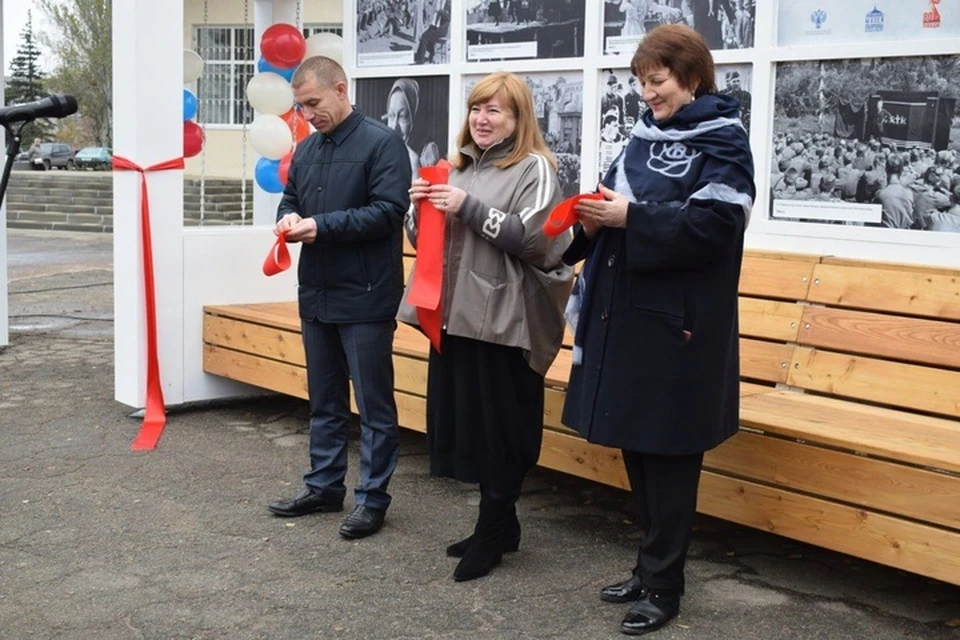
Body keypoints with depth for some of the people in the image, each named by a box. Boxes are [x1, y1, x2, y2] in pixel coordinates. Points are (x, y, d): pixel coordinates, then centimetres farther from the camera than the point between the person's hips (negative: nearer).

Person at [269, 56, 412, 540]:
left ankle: (372, 498, 10)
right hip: (316, 294, 8)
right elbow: (290, 199, 22)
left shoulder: (381, 143, -10)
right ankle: (323, 485, 29)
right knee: (324, 400, 17)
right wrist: (288, 218, -2)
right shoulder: (307, 149, 12)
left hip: (365, 298, -7)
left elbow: (389, 211, -18)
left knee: (374, 404, 2)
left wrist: (323, 225, -20)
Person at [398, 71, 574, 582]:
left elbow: (535, 239, -18)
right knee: (464, 422, 12)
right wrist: (421, 207, -1)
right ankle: (500, 524, 26)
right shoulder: (459, 167, 16)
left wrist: (469, 207, -19)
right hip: (455, 314, 8)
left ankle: (491, 536, 12)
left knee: (499, 429, 0)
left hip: (503, 321, -7)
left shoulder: (534, 169, -5)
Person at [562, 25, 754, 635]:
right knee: (636, 447, 13)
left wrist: (632, 216, -20)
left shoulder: (723, 140, -6)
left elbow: (715, 223, -18)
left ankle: (663, 585, 12)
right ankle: (651, 567, 27)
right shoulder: (646, 136, 14)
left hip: (680, 324, -7)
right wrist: (596, 217, -5)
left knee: (669, 454, 1)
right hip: (625, 314, 7)